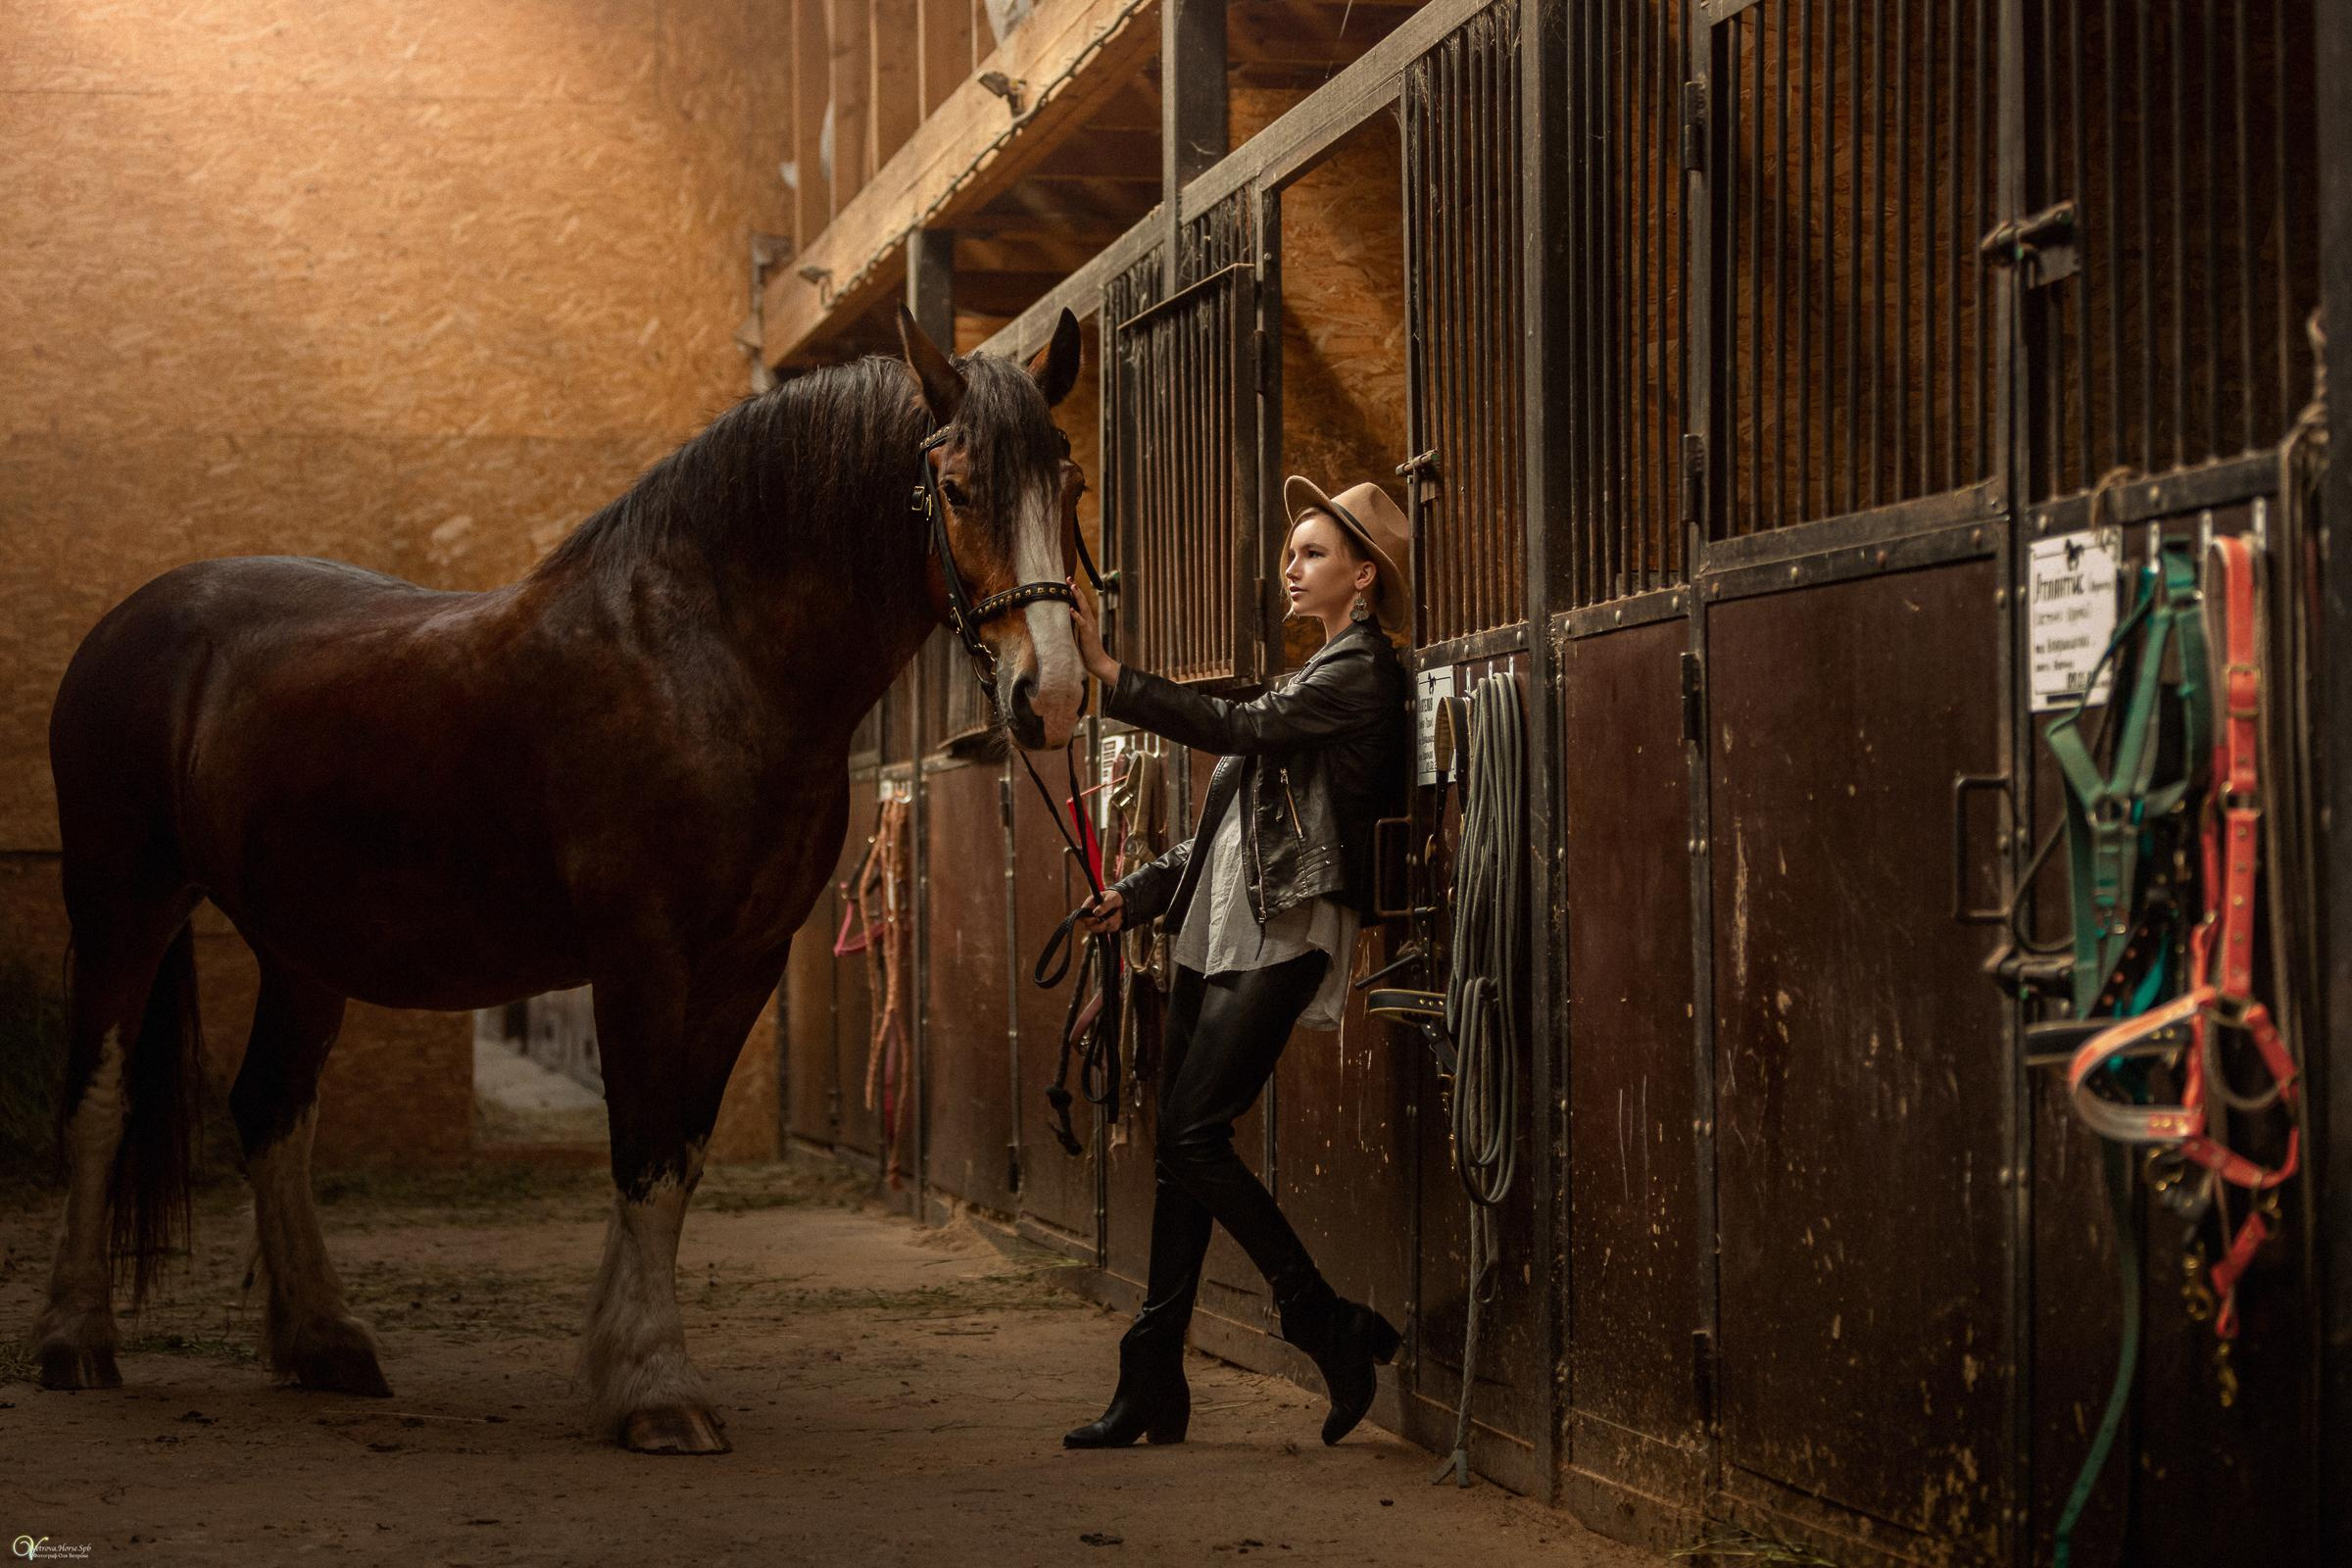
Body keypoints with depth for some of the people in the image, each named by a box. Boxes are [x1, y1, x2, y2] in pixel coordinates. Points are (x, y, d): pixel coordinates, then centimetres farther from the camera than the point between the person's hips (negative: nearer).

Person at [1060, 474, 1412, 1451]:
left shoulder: (1361, 670, -7)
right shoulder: (1313, 673, 22)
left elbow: (1239, 730, -20)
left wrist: (1112, 677, -22)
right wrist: (1141, 891, 14)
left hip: (1281, 936, -9)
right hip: (1214, 930, 9)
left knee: (1192, 1138, -15)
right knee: (1178, 1150, 6)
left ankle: (1330, 1328, -3)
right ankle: (1153, 1387, 9)